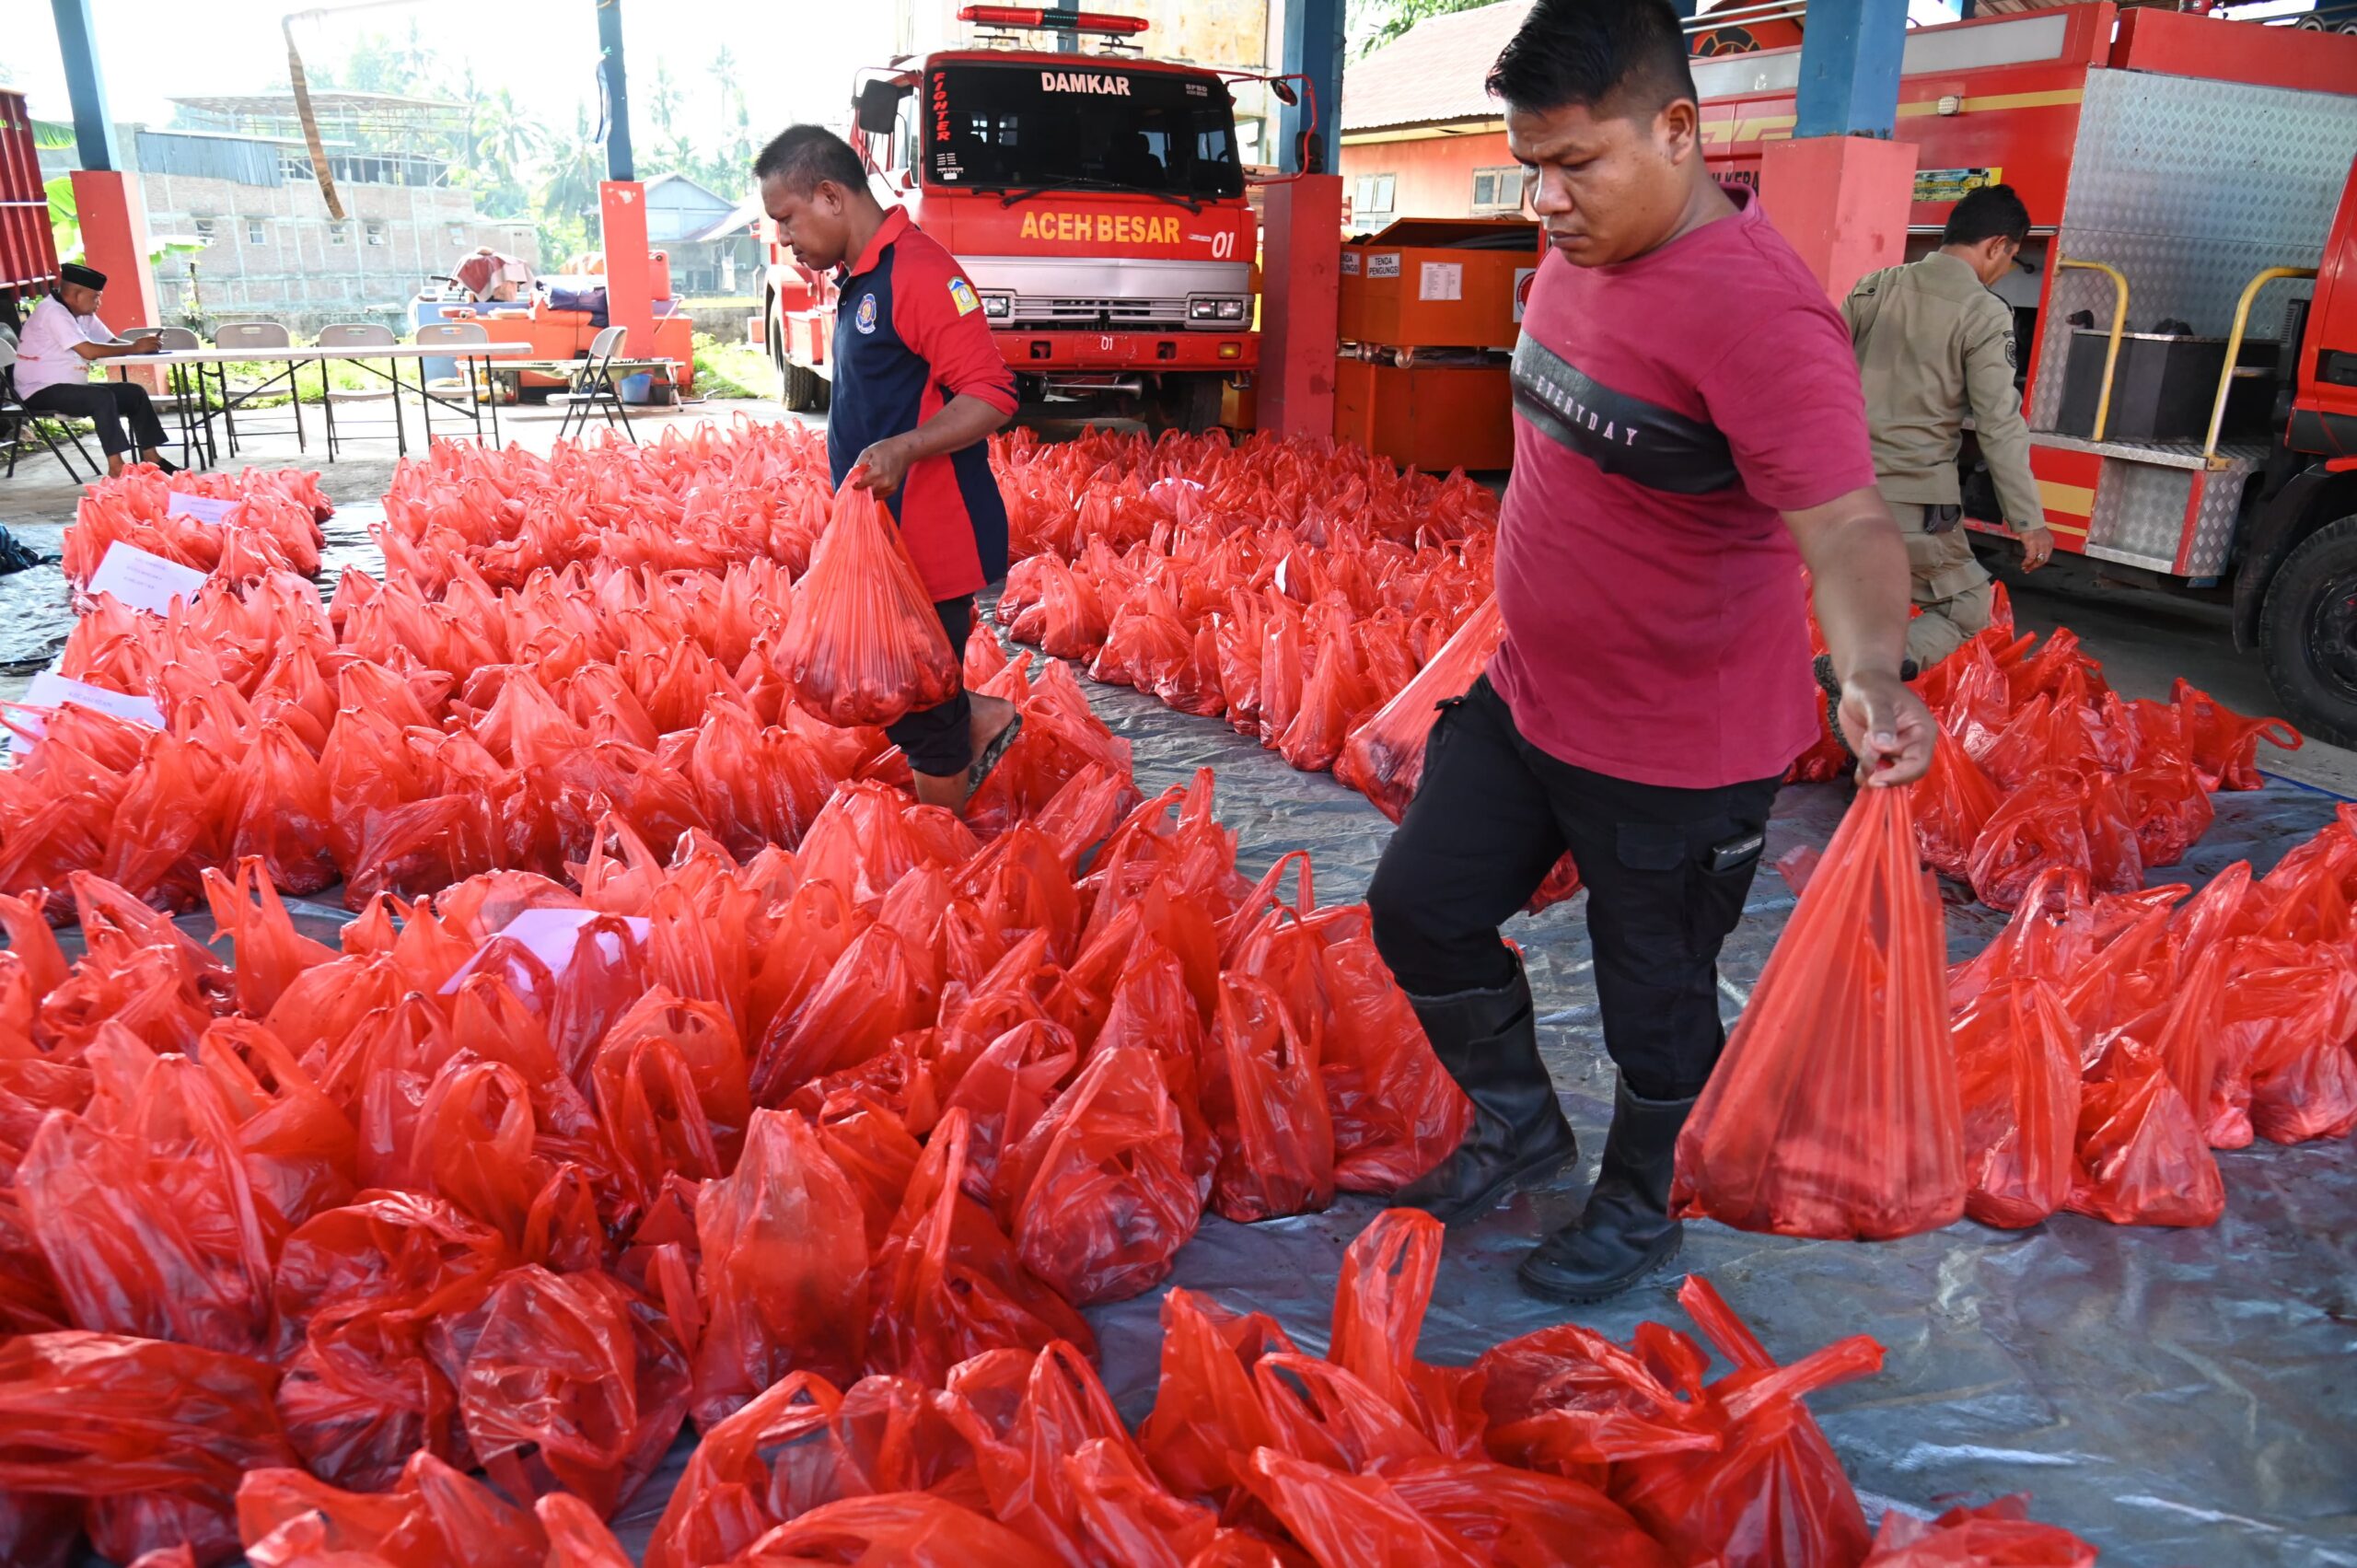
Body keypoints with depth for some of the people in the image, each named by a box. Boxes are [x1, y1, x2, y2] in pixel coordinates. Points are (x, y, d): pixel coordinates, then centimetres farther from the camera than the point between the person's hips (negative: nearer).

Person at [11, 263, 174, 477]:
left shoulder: (83, 314, 10)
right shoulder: (52, 312, -18)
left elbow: (111, 343, 7)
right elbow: (89, 350, -28)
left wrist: (141, 345, -14)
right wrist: (134, 348, -21)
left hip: (70, 387, 9)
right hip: (41, 392, -9)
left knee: (135, 392, 1)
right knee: (102, 397, -31)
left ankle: (151, 459, 1)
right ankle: (116, 468, -32)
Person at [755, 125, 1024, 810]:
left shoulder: (918, 271, -17)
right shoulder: (859, 279, 14)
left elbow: (991, 392, -22)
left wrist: (904, 449, -36)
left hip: (929, 542, -10)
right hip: (881, 535, 10)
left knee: (920, 710, 1)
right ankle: (981, 721, 32)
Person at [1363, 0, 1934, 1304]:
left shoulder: (1754, 308, -25)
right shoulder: (1580, 252, 2)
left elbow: (1843, 523, -33)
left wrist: (1871, 672, -53)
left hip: (1678, 758, -8)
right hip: (1524, 700, 8)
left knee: (1655, 1004, 12)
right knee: (1419, 910, 15)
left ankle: (1639, 1209, 40)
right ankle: (1519, 1123, 39)